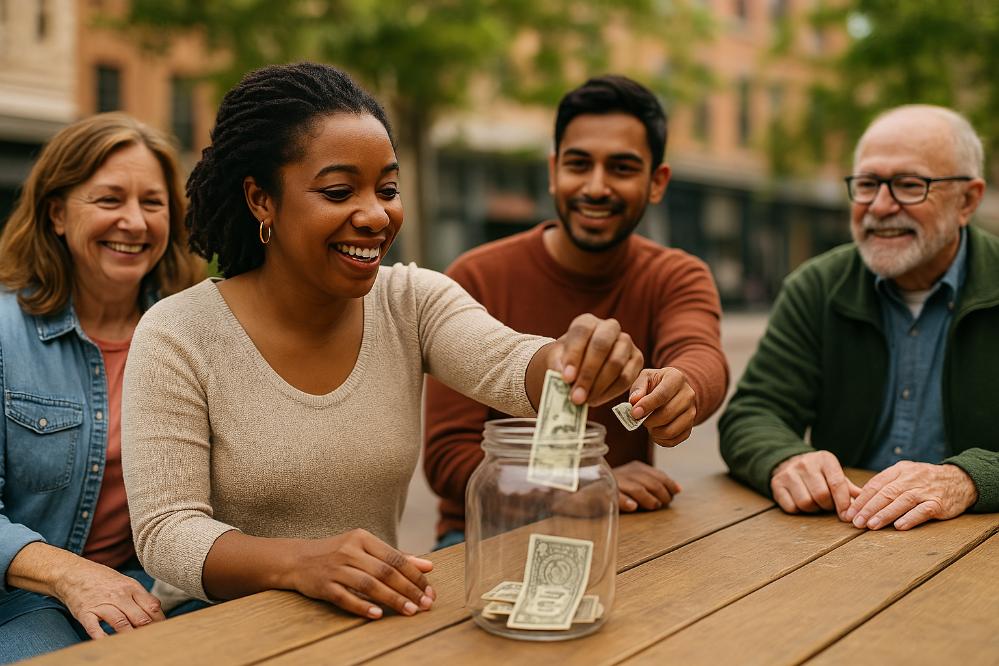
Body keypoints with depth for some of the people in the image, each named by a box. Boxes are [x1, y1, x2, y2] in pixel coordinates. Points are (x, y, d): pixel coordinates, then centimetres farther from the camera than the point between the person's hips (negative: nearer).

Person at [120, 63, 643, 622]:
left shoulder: (415, 302, 0)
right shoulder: (177, 337, -10)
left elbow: (510, 368, -18)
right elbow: (165, 533, -15)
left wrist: (580, 364, -42)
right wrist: (299, 562, -33)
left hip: (384, 623, 4)